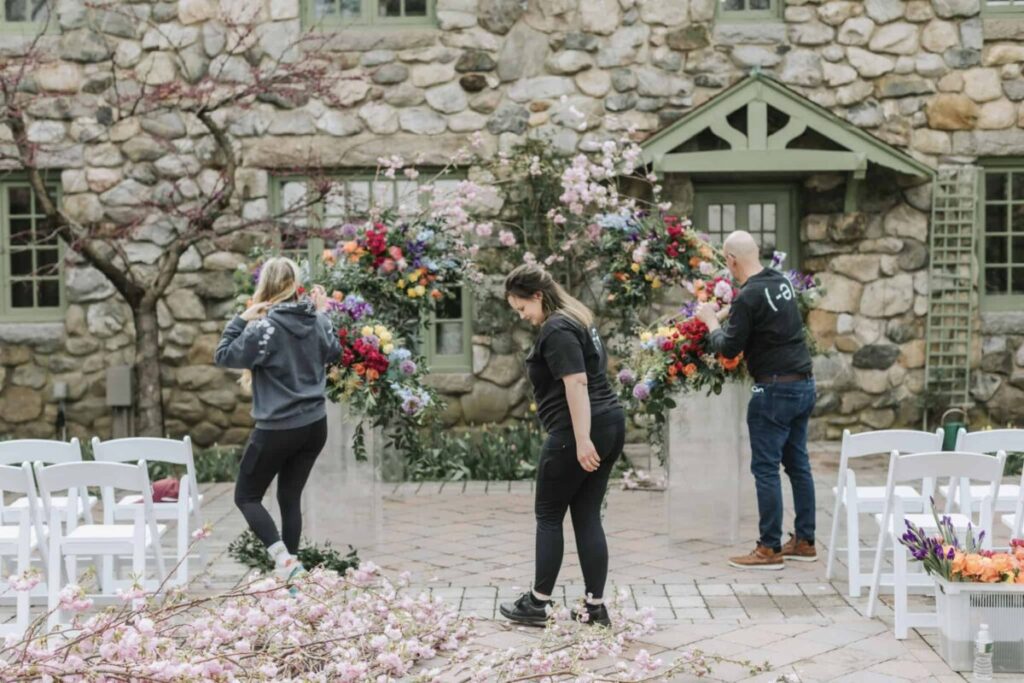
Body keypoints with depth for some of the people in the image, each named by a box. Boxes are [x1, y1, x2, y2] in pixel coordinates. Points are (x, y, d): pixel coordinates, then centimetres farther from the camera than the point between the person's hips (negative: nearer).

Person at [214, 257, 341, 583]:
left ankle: (285, 559, -9)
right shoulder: (316, 321, 1)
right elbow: (334, 352, 20)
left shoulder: (265, 327, -18)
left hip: (277, 430, -6)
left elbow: (224, 356, -12)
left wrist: (241, 320, -7)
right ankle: (290, 566, 17)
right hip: (314, 425, 6)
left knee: (246, 496, 8)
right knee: (290, 498, 16)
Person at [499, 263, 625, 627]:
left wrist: (582, 440, -25)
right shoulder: (578, 320, 18)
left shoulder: (556, 330, -13)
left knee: (548, 515, 4)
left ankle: (538, 603, 12)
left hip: (578, 433, -10)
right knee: (587, 516, 10)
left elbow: (576, 384, -22)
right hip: (609, 425, 10)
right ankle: (596, 607, 10)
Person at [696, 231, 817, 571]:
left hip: (776, 390, -9)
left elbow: (729, 348, -13)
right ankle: (805, 542, 21)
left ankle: (770, 549, 2)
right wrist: (726, 313, 24)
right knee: (797, 464, 14)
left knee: (766, 468, -2)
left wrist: (710, 320, 4)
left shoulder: (749, 297, -16)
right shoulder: (782, 281, 10)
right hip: (804, 384, 9)